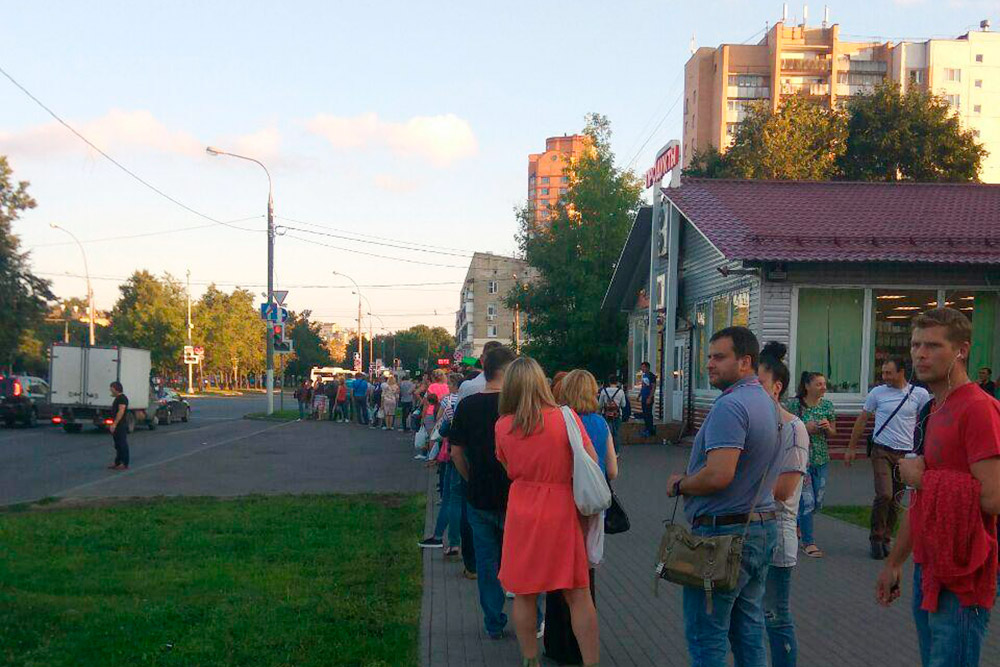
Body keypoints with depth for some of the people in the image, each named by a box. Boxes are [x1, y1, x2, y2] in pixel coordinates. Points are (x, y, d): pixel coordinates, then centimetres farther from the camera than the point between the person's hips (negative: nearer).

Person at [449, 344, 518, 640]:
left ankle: (493, 623, 19)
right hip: (513, 496, -3)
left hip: (479, 497, 3)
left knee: (486, 562, 12)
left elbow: (456, 452, 5)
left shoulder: (466, 405, -1)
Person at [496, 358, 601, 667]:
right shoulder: (565, 417, -8)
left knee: (524, 594, 12)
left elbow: (509, 470, 10)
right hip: (561, 511, -2)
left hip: (521, 513, 2)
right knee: (578, 595, 4)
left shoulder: (502, 425, -2)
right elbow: (592, 462, -5)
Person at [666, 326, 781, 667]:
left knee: (706, 636, -2)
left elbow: (719, 475, -29)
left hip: (723, 533, -10)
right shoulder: (767, 402, 12)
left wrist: (679, 484, -10)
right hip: (762, 525, 10)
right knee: (748, 627, 16)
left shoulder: (730, 406, -19)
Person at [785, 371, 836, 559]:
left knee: (817, 502, 11)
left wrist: (827, 428, -10)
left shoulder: (827, 405, 6)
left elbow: (833, 433, 12)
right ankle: (808, 542, 2)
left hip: (821, 459, 5)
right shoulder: (794, 404, -9)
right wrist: (805, 429, -19)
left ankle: (798, 523, 39)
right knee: (807, 500, -8)